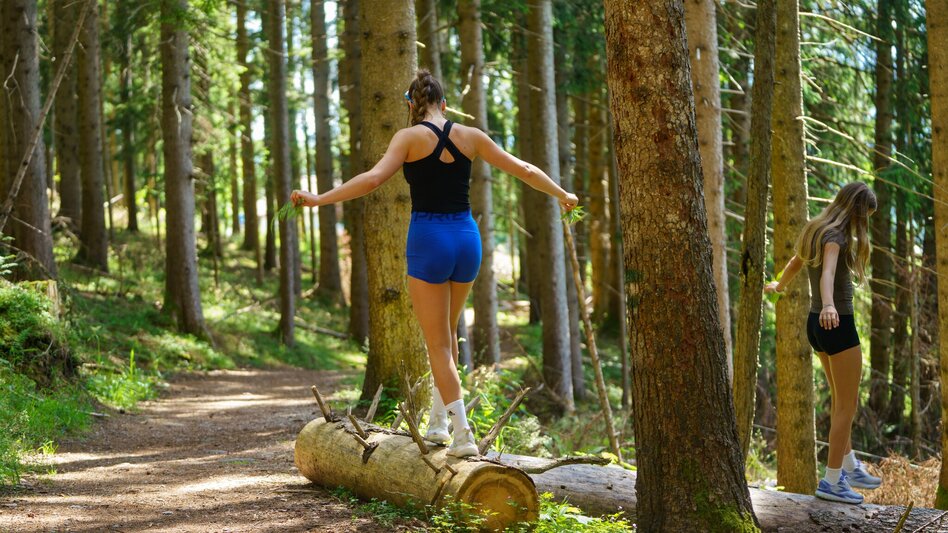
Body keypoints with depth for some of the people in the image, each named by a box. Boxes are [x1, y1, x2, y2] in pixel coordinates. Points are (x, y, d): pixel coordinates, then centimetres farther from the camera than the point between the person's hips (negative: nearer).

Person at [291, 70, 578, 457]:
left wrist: (318, 199, -18)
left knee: (438, 344, 2)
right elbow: (524, 170, 14)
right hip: (466, 238, 5)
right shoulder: (470, 136, 6)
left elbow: (373, 178, -20)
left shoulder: (411, 137, -6)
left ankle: (463, 435, -4)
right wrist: (562, 195, 29)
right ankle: (438, 421, 27)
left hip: (428, 240, -4)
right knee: (447, 331, 24)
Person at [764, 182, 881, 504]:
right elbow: (827, 273, -37)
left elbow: (794, 264, 30)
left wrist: (779, 287, 51)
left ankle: (849, 467, 29)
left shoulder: (816, 231, 10)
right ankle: (832, 481, 1)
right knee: (846, 405, -1)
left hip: (817, 325, 9)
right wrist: (828, 306, -57)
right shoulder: (835, 236, -17)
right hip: (838, 325, -9)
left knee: (842, 400, 21)